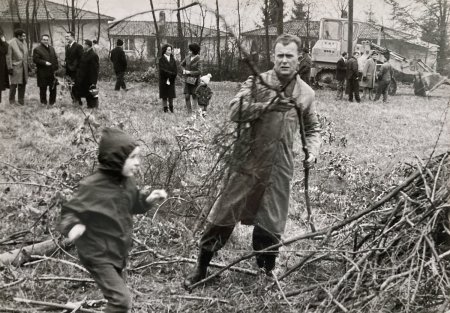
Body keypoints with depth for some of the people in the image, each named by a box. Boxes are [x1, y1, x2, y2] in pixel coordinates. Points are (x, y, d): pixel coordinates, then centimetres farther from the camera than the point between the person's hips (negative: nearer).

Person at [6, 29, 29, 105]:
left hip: (24, 67, 6)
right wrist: (10, 68, -13)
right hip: (15, 67, -6)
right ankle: (12, 101, 9)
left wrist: (27, 66, 13)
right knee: (14, 84, -3)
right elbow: (8, 57, -10)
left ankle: (21, 100, 20)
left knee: (23, 84, 9)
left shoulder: (24, 42, 8)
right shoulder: (11, 43, -11)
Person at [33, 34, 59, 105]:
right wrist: (45, 63, -20)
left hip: (52, 72, 6)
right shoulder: (37, 49, -4)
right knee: (43, 88, 2)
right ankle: (43, 102, 12)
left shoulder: (52, 48, 16)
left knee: (53, 87, 8)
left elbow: (55, 58, 17)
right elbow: (35, 59, -12)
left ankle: (52, 102, 19)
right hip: (42, 73, -5)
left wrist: (56, 68, 6)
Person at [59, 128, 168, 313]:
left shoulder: (127, 181, -3)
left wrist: (149, 200, -5)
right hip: (98, 255, -8)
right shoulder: (92, 187, -25)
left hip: (118, 252, 8)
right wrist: (73, 226, -40)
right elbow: (70, 212, -18)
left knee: (116, 296, 23)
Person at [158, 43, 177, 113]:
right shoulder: (161, 59, -4)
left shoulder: (172, 59, 8)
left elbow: (175, 70, 2)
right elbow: (162, 70, -14)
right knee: (164, 95, 1)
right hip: (164, 80, -3)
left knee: (171, 95, 4)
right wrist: (171, 73, -19)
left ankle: (171, 107, 15)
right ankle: (165, 108, 8)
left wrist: (170, 78, -10)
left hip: (171, 80, 3)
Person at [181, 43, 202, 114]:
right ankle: (189, 112, 6)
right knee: (187, 96, -1)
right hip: (188, 79, 5)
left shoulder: (198, 60, -13)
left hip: (195, 80, -4)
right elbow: (182, 64, 21)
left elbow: (199, 72, -18)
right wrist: (184, 70, 3)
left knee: (194, 96, 1)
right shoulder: (188, 57, 2)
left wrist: (189, 72, -15)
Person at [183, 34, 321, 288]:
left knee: (272, 223, 9)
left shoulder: (306, 93, 6)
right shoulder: (257, 82, -4)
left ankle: (267, 268, 32)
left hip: (280, 168, 2)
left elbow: (313, 128, 19)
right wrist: (268, 104, -25)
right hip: (249, 162, -2)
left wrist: (313, 150, 2)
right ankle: (201, 268, 17)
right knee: (225, 214, 2)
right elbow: (236, 111, -17)